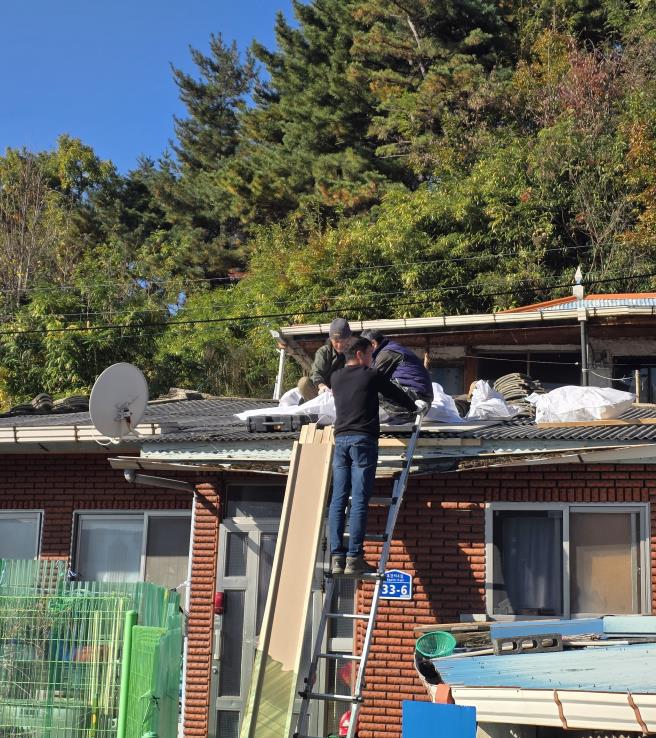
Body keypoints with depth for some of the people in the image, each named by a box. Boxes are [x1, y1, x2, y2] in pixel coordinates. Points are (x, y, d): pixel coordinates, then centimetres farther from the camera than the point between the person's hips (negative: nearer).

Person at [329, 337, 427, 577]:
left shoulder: (336, 377, 15)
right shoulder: (371, 376, 1)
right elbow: (396, 394, 12)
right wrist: (415, 407, 32)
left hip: (340, 440, 5)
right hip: (363, 440, -5)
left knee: (338, 499, 3)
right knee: (359, 501, -8)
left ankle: (337, 556, -3)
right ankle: (354, 559, -12)